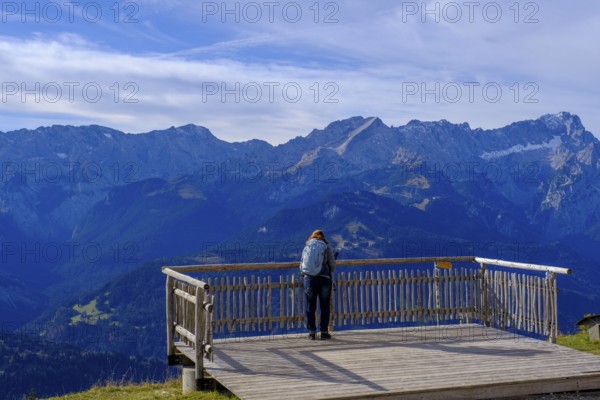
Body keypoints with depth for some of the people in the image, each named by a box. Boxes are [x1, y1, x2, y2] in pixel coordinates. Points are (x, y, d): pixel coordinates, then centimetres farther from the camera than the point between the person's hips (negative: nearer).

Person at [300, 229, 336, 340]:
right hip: (324, 279, -2)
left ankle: (312, 332, 9)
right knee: (324, 307, 7)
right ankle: (324, 332, 7)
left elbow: (302, 265, 12)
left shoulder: (306, 248, 14)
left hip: (309, 278, 2)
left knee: (310, 307, 8)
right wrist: (330, 273, 21)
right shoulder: (327, 247, 8)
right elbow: (332, 265, 2)